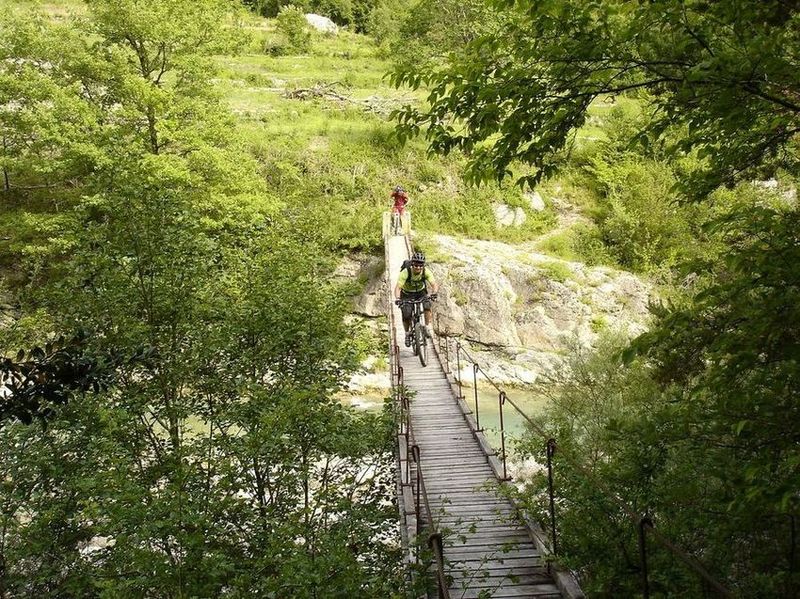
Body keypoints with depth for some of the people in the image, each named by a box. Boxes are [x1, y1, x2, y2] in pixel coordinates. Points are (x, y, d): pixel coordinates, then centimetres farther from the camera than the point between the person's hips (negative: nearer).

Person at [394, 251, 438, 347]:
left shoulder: (426, 272, -25)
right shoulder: (405, 273, -31)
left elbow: (435, 284, -31)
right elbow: (398, 287, -38)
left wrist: (434, 293, -53)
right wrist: (397, 298, -57)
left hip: (421, 292, 1)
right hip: (407, 294, -1)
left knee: (427, 304, -28)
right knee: (406, 315, -15)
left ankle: (427, 328, -13)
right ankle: (407, 334, 12)